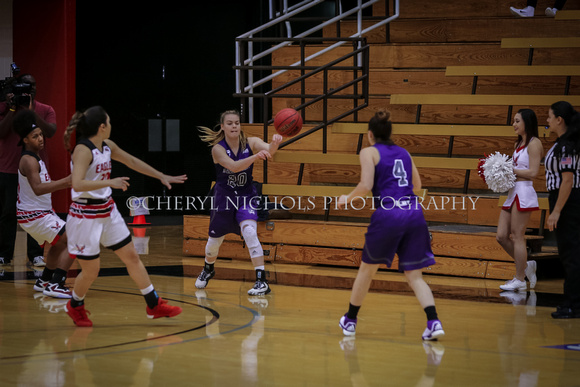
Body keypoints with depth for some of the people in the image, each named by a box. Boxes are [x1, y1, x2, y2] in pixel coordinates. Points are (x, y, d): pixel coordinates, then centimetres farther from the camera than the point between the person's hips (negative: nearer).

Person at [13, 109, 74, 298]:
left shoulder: (35, 158, 11)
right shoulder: (29, 161, -21)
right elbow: (38, 188, -36)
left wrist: (67, 183, 17)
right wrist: (66, 181, -43)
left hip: (41, 212, 10)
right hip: (34, 214, -10)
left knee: (60, 243, 27)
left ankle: (44, 281, 32)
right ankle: (55, 285, -19)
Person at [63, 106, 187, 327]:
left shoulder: (107, 146, 5)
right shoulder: (83, 150, -20)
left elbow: (132, 162, 19)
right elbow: (77, 184, -33)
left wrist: (162, 176, 23)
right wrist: (110, 183, -31)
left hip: (107, 211, 8)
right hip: (86, 215, -8)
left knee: (132, 258, 10)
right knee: (91, 270, 2)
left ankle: (154, 305, 18)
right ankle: (75, 306, 30)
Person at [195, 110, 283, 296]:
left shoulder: (251, 143, -12)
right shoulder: (218, 149, -17)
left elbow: (268, 150, -33)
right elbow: (233, 166, -34)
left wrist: (275, 143, -58)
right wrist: (256, 156, -49)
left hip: (246, 195, 0)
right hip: (224, 197, 0)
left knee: (250, 232, -24)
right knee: (214, 240, 13)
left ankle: (262, 281, -23)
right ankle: (208, 270, 47)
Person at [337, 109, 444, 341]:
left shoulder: (370, 152, 5)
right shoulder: (403, 153, 20)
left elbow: (366, 185, -8)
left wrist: (348, 199, 9)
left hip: (387, 215, -4)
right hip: (414, 213, 4)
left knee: (367, 269, 17)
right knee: (414, 276, 5)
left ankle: (350, 321, 31)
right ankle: (433, 322, -17)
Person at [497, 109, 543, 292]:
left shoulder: (534, 143, -9)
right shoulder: (519, 144, 18)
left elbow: (533, 172, -15)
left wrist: (510, 170, -12)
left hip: (524, 193, -9)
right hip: (513, 193, 9)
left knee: (517, 236, -4)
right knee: (502, 236, 8)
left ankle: (520, 280, 4)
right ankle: (525, 265, 22)